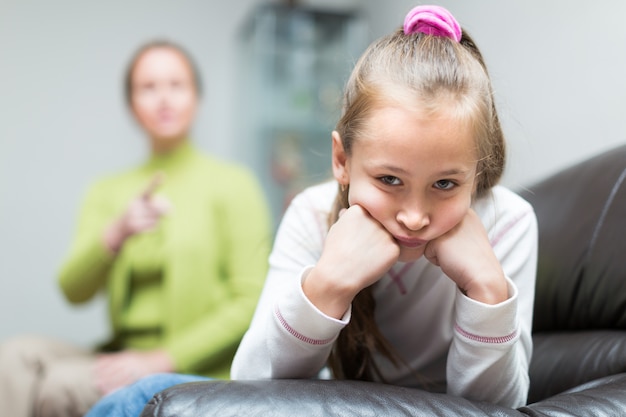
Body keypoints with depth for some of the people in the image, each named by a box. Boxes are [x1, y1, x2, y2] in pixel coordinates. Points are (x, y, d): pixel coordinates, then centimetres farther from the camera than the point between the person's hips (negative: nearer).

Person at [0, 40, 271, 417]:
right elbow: (74, 290, 2)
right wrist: (116, 234, -17)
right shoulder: (107, 191, 16)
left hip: (194, 371, -4)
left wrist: (161, 359, -13)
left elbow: (251, 301, -7)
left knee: (61, 386, -27)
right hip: (123, 354, 4)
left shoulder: (233, 183, 1)